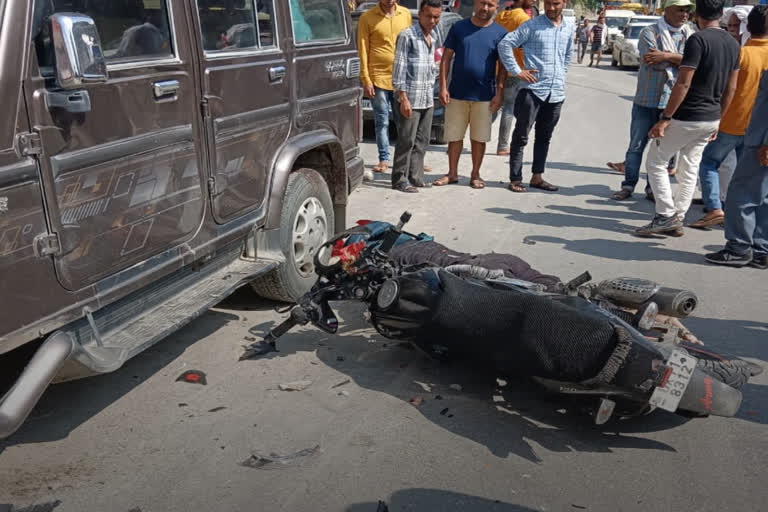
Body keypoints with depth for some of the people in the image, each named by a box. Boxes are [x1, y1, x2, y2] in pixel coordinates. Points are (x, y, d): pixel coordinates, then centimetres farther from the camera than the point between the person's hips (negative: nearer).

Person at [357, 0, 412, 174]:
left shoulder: (406, 14, 7)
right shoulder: (367, 18, -2)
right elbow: (363, 50, -3)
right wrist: (366, 80, -8)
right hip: (379, 77, -2)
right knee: (382, 121, 4)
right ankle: (384, 159, 13)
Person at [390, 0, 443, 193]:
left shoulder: (433, 37, 14)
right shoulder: (407, 36, -9)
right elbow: (399, 68, -12)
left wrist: (432, 91, 18)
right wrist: (403, 98, -17)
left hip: (427, 99, 7)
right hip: (410, 98, -7)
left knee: (422, 141, 9)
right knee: (406, 141, -4)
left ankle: (415, 177, 17)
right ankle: (400, 180, 3)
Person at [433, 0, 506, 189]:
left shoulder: (500, 33, 1)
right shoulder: (458, 27, 3)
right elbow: (446, 58, 3)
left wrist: (499, 93, -5)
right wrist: (443, 87, -4)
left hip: (484, 96, -1)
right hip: (457, 94, 1)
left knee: (479, 138, 7)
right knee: (454, 136, 7)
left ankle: (475, 175, 19)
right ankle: (452, 173, 19)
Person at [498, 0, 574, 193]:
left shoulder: (569, 27, 11)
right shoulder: (532, 26, -6)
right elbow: (505, 43, -9)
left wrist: (561, 75, 19)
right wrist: (517, 71, -11)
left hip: (556, 92, 6)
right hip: (533, 90, -5)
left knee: (544, 137, 12)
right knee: (521, 136, 0)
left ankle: (537, 177, 21)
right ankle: (515, 179, 5)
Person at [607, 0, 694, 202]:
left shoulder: (690, 35, 7)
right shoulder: (650, 32, -3)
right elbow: (653, 61, -18)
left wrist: (667, 56, -19)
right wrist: (680, 59, -10)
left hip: (674, 102, 3)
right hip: (647, 100, -3)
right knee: (636, 145, 4)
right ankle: (628, 185, 14)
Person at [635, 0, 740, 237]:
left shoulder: (698, 39, -16)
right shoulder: (733, 44, 9)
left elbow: (683, 84, -21)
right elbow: (731, 88, 13)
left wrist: (665, 118, -18)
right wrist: (718, 120, 21)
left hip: (687, 117, -8)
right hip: (711, 119, 8)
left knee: (655, 163, 4)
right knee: (689, 170, 13)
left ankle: (666, 216, 1)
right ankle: (677, 220, 17)